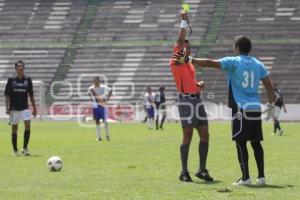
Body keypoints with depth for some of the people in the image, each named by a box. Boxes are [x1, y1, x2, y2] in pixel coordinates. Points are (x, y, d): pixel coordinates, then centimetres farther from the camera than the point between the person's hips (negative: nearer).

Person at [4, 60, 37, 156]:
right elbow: (7, 95, 0)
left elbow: (31, 94, 11)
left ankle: (25, 148, -6)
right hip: (14, 108, -1)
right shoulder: (11, 80, -1)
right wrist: (7, 107, -8)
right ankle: (15, 150, 14)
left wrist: (34, 107, 9)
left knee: (28, 125, -15)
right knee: (14, 128, 4)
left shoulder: (28, 80, 4)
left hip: (25, 108, 1)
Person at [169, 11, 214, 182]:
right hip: (186, 100, -8)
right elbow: (180, 41, -14)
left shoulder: (190, 64, 21)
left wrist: (199, 84, 9)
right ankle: (184, 172, -1)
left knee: (205, 135, 4)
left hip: (197, 100, 8)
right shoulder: (176, 63, -2)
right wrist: (184, 21, -11)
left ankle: (202, 170, 11)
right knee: (188, 136, -8)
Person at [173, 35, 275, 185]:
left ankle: (245, 177, -4)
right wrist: (270, 105, 18)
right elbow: (269, 85, 10)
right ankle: (261, 177, 9)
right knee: (256, 143, 9)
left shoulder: (233, 62, -4)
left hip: (241, 109, -5)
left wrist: (188, 59, -11)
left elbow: (210, 63, -13)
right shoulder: (258, 64, 11)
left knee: (241, 143, -2)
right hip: (256, 108, 5)